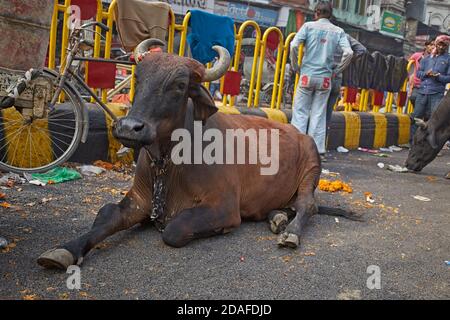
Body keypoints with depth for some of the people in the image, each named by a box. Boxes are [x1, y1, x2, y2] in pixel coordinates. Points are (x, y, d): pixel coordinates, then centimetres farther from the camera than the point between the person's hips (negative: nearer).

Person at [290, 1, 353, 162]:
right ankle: (318, 150, 9)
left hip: (307, 75, -2)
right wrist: (337, 70, 6)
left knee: (300, 112, 5)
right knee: (319, 114, 8)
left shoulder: (309, 26, 1)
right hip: (325, 78, 2)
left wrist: (295, 66, 2)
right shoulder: (338, 31, 6)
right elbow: (348, 53, -6)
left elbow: (294, 46, -11)